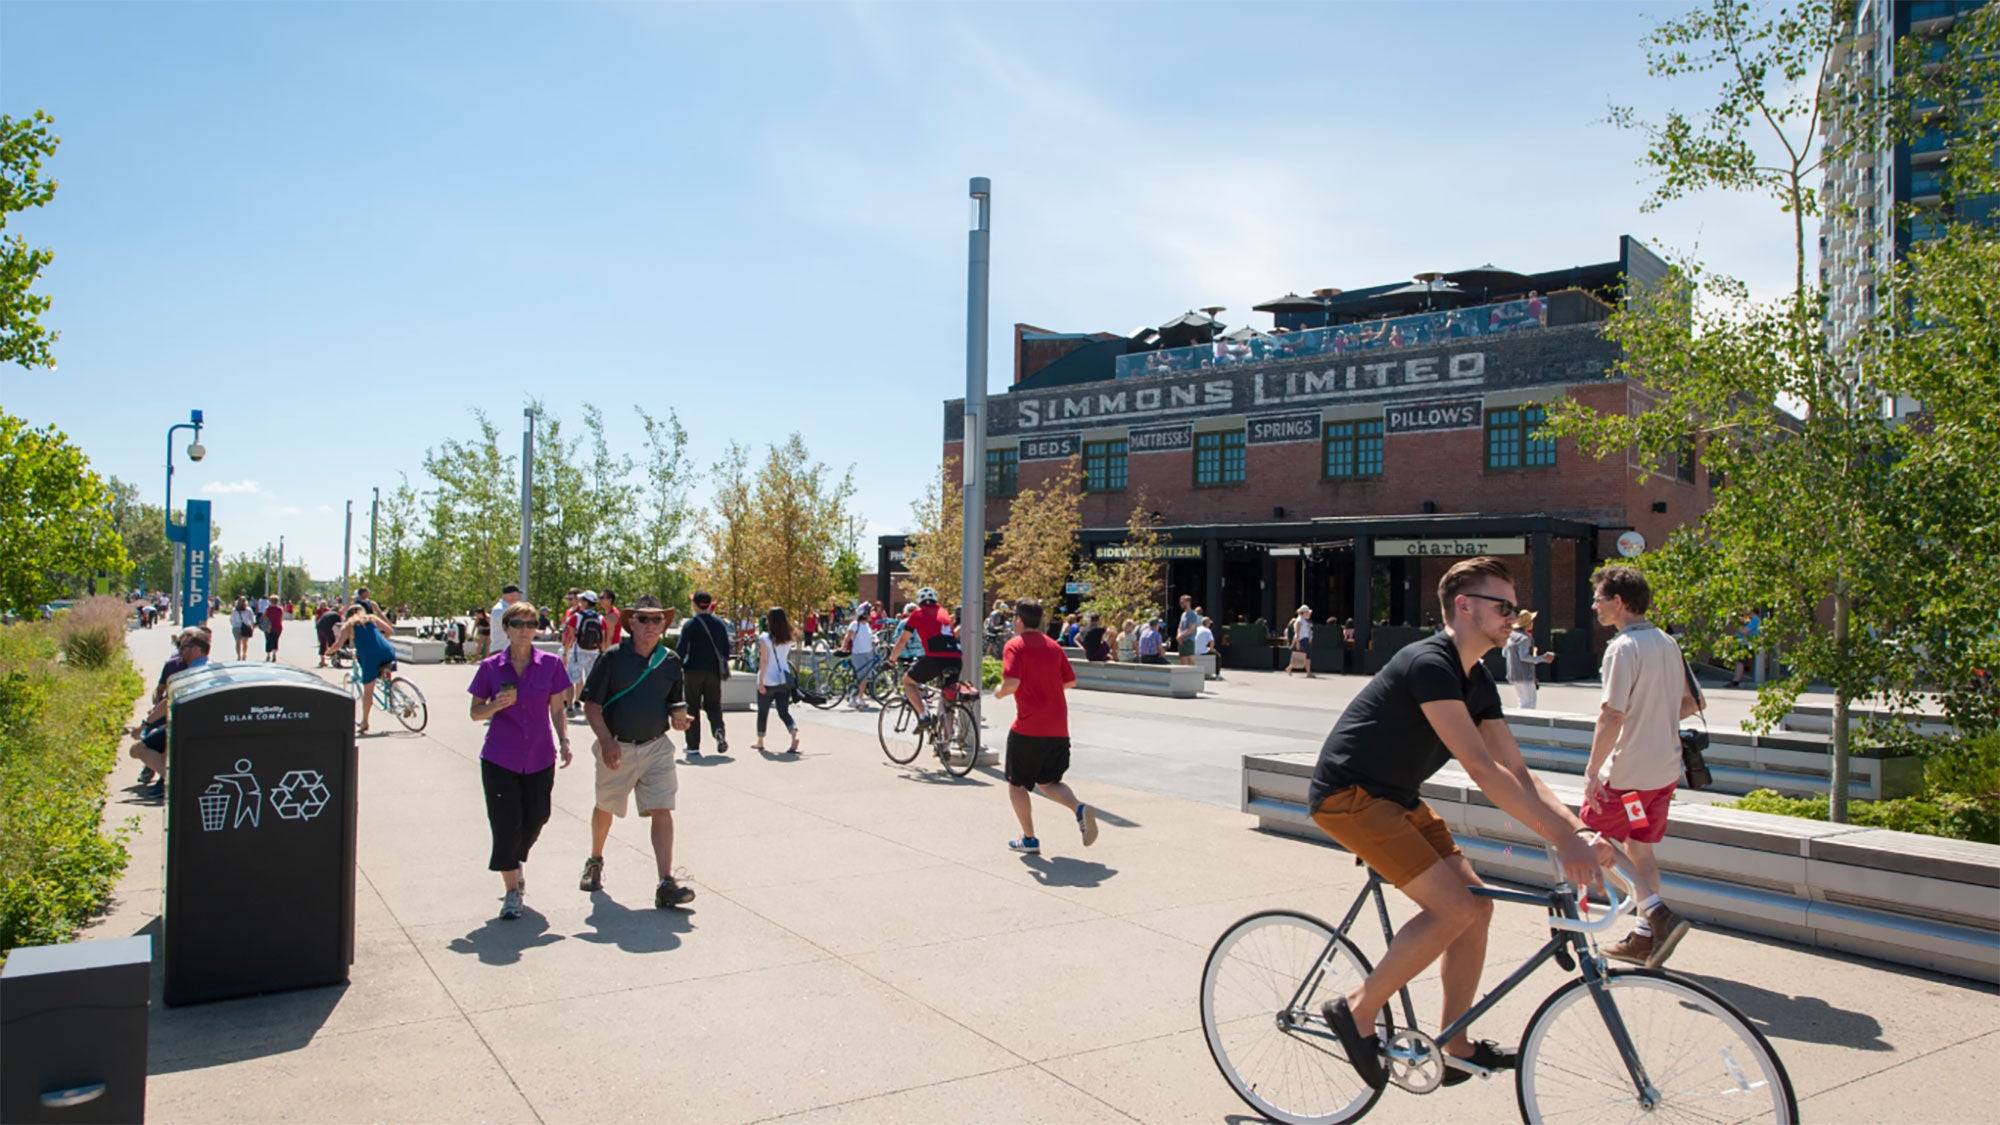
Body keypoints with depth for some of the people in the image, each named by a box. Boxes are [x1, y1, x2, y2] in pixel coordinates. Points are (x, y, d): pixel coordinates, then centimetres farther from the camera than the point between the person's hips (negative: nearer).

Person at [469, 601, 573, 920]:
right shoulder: (491, 667, -2)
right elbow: (475, 713, 3)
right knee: (506, 824, -3)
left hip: (540, 758, 2)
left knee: (535, 820, 11)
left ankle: (515, 866, 41)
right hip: (500, 759, -1)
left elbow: (557, 709, 6)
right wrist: (496, 704, -17)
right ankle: (512, 892, 8)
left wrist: (564, 741, -5)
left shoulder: (551, 664, -1)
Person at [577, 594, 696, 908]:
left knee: (662, 810, -9)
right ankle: (595, 862, 44)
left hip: (657, 746, 2)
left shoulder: (670, 661, 3)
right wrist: (606, 740, -19)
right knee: (605, 808, 17)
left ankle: (666, 884, -11)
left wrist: (678, 719, -7)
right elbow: (591, 705, -7)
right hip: (617, 748, -1)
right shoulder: (612, 657, -7)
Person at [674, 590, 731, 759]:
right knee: (713, 704, 13)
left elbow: (680, 649, -11)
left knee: (692, 707, 5)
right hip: (714, 671, 3)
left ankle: (693, 747, 5)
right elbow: (726, 648, 9)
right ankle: (718, 731, -16)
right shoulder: (720, 623, 5)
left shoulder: (690, 625, -7)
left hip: (693, 670, -3)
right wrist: (723, 668, 20)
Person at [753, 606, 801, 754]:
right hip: (784, 680, 4)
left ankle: (760, 742, 25)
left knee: (763, 712, 13)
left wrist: (760, 680, -13)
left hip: (768, 681, -4)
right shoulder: (788, 639, 5)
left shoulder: (765, 638, -10)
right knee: (783, 712, 2)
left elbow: (764, 661, -14)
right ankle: (794, 734, -23)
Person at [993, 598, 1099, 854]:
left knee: (1017, 784, 12)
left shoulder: (1015, 645, -8)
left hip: (1028, 728, -6)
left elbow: (1012, 683, -20)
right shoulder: (1053, 646, 11)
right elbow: (1070, 681, 13)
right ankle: (1080, 809, -10)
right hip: (1059, 728, 6)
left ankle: (1029, 840, 12)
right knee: (1048, 782, 17)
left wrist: (999, 692, 0)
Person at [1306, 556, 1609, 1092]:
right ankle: (1356, 1011, -2)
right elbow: (1481, 769, -28)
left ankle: (1454, 1047, 17)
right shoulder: (1429, 663, -22)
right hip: (1348, 794, -10)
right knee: (1454, 908, -17)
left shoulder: (1478, 681, 9)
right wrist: (1561, 839, -30)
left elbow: (1517, 771, 7)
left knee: (1476, 904, 4)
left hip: (1393, 797, 10)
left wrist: (1577, 829, -7)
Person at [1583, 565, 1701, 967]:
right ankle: (1643, 938, 19)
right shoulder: (1668, 644, 8)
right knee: (1640, 847, 16)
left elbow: (1612, 715, -24)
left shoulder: (1622, 648, -18)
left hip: (1625, 772, -8)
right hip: (1665, 769, 8)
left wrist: (1592, 769, -18)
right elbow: (1692, 702, 17)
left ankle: (1657, 913, -7)